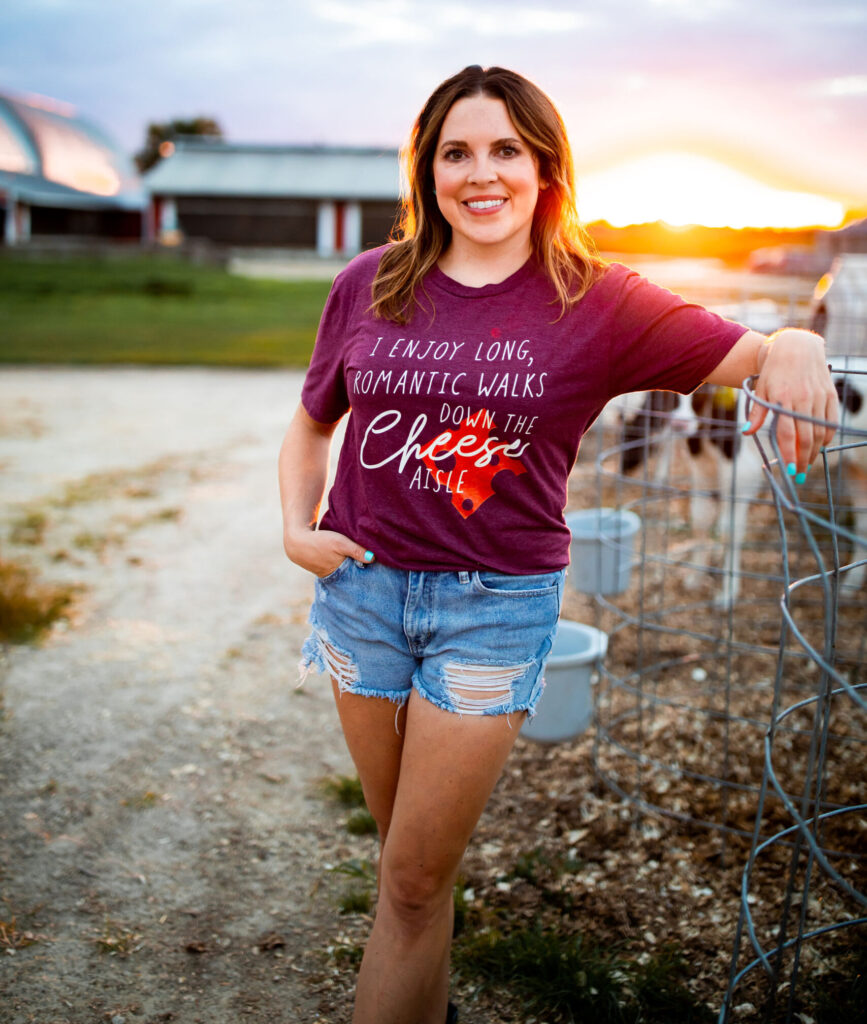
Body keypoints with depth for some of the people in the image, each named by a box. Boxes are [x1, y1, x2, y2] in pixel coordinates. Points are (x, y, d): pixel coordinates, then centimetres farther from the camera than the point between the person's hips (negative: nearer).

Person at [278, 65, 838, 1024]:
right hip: (363, 587, 3)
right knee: (405, 853, 19)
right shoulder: (369, 286, 1)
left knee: (415, 879, 2)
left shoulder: (598, 303, -5)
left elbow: (749, 355, -6)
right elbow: (312, 422, 14)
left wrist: (795, 346, -28)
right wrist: (297, 528, 1)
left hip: (497, 604, -3)